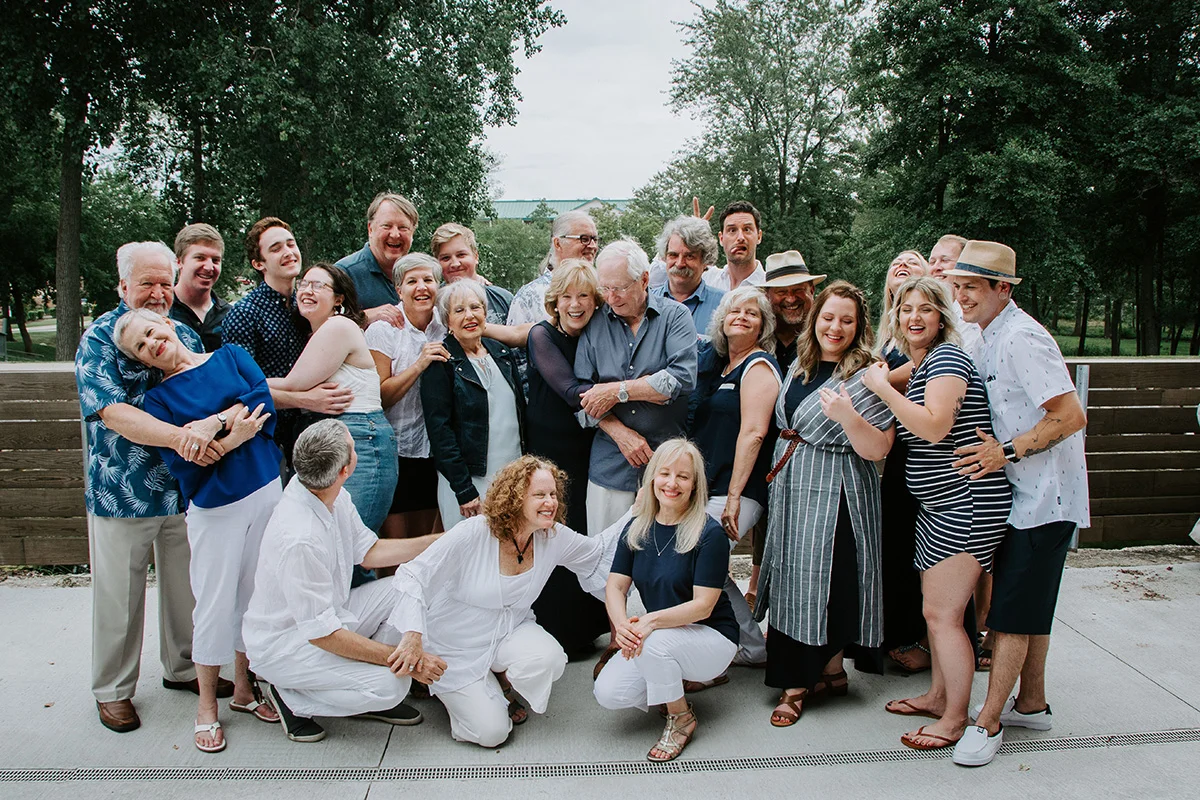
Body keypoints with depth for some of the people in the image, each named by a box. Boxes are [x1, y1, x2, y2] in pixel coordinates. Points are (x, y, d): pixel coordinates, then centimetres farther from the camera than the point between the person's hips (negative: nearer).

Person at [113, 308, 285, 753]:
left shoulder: (230, 356, 7)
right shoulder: (157, 399, 0)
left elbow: (264, 399, -9)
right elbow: (182, 465, -10)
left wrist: (213, 424, -17)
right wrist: (231, 439, -19)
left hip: (268, 491, 2)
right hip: (216, 508, -2)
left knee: (255, 597, 10)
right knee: (216, 605, 2)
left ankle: (244, 688, 27)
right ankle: (206, 705, 19)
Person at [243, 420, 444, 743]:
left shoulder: (333, 496, -7)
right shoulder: (299, 539, -34)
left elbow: (369, 552, 7)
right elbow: (321, 633, -28)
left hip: (327, 613, 9)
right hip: (283, 644, -8)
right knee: (392, 685, -22)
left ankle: (369, 682, 5)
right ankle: (291, 695, 0)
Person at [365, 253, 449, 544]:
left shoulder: (445, 324, 2)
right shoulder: (383, 329, -10)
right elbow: (379, 398, -14)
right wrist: (420, 364, -23)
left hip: (432, 448, 4)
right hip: (395, 451, -4)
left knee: (425, 541, 14)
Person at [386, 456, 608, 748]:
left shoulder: (555, 538, -12)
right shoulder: (473, 533, -26)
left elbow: (600, 554, 5)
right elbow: (414, 576, -27)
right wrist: (413, 636, -37)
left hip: (509, 633, 4)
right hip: (456, 646, -4)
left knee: (550, 659, -29)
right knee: (491, 731, -13)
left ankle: (505, 683, 7)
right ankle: (444, 687, 19)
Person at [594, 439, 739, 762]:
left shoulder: (709, 533, -17)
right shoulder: (637, 529, -1)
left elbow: (702, 605, -20)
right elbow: (615, 585, -5)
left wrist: (652, 620, -35)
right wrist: (622, 624, -26)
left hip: (712, 638, -4)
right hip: (658, 636, 5)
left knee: (655, 642, -35)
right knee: (607, 693, -18)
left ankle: (682, 717, -6)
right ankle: (673, 686, 12)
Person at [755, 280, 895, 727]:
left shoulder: (865, 377, -11)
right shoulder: (801, 367, 10)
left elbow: (878, 450, -17)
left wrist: (847, 416, -31)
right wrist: (776, 475, 18)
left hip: (835, 499, -7)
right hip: (791, 494, 7)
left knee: (819, 585, -1)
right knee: (795, 585, 11)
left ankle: (799, 683, 13)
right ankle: (829, 673, 27)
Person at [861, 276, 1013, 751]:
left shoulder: (947, 357, -14)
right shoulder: (920, 365, 16)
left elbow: (934, 427, -25)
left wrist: (883, 388, -17)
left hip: (968, 504, -10)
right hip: (941, 505, 10)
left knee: (942, 614, -5)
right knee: (936, 607, 18)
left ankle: (956, 718, 9)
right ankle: (938, 695, 32)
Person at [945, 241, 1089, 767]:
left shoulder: (1022, 339, -19)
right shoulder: (990, 338, 12)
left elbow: (1070, 416, -23)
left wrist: (1006, 451, -20)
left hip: (1041, 496, -10)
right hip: (1023, 493, 10)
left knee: (1013, 612, -4)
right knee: (1029, 608, 18)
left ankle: (987, 722, 5)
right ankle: (1031, 704, 30)